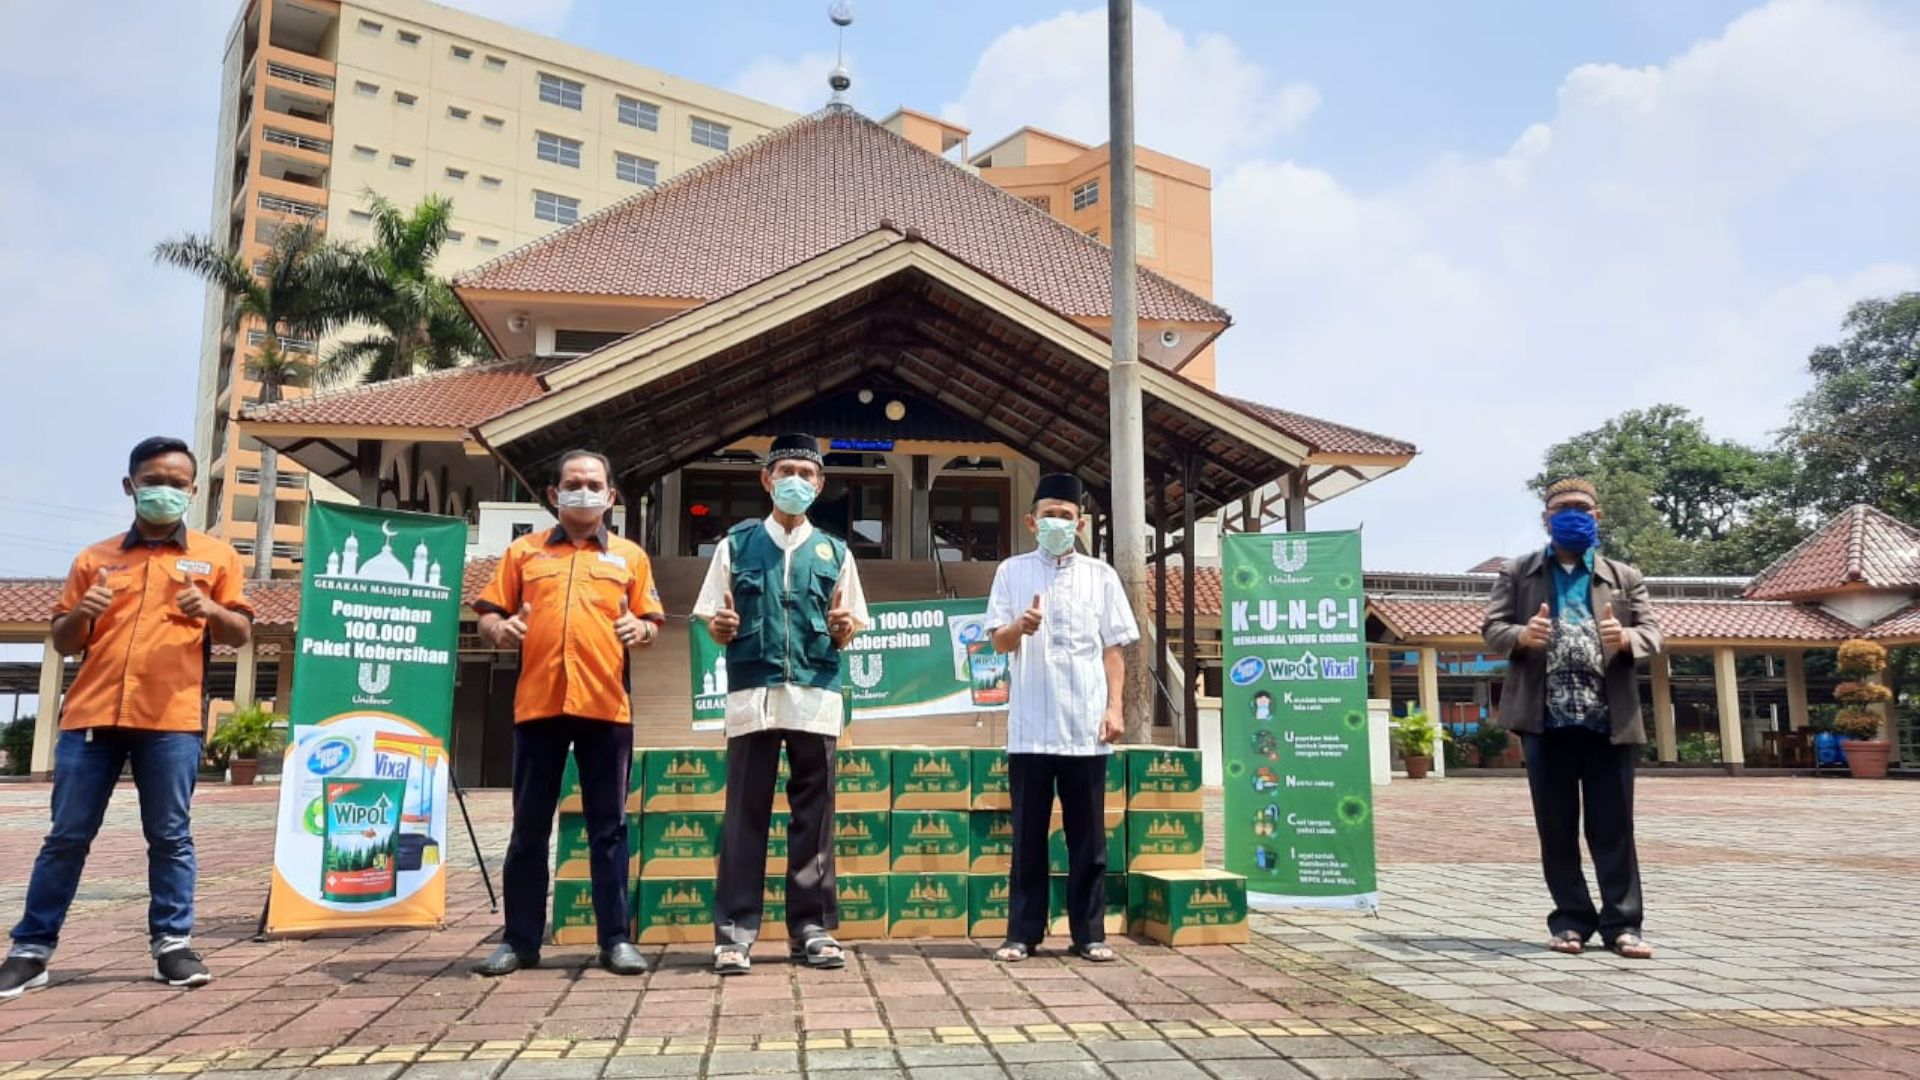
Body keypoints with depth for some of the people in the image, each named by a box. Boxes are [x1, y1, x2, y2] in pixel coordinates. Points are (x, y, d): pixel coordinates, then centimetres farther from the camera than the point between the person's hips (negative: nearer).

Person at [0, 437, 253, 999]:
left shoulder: (215, 555, 11)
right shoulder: (95, 559, 16)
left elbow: (241, 632, 9)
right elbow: (64, 643, 18)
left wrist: (212, 611, -12)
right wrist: (78, 616, -5)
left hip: (172, 718, -2)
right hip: (91, 713, 2)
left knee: (170, 836, 1)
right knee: (67, 836, 4)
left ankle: (172, 943, 8)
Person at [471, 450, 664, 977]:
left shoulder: (630, 555, 14)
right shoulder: (523, 551, 14)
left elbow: (651, 621, 12)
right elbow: (488, 615, 11)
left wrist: (640, 629, -10)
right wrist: (499, 628, -11)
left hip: (606, 705, 0)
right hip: (537, 703, 1)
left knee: (608, 827, 2)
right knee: (529, 827, 7)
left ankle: (616, 938, 8)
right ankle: (519, 940, 16)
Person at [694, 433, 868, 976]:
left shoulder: (834, 552, 13)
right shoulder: (737, 543, 10)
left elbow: (847, 631, 14)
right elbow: (714, 621, 10)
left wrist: (843, 626, -8)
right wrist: (721, 627, -12)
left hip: (816, 697, 1)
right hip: (752, 694, -1)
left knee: (814, 813, 4)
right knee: (745, 813, 0)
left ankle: (812, 927, 12)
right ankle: (734, 931, 6)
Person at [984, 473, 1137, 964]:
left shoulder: (1101, 575, 9)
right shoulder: (1012, 571, 7)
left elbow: (1114, 647, 8)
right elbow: (999, 642, 3)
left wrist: (1114, 708, -2)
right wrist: (1020, 626, -20)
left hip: (1086, 726, 1)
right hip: (1030, 727, 0)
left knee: (1088, 835, 5)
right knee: (1028, 833, 5)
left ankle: (1090, 933, 13)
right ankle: (1022, 932, 12)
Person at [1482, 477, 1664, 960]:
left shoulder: (1625, 576, 15)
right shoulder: (1516, 572, 12)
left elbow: (1653, 631, 7)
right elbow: (1491, 628, 4)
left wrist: (1626, 638, -17)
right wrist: (1521, 636, -19)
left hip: (1609, 719, 1)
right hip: (1545, 719, 0)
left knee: (1613, 826, 2)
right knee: (1556, 827, 4)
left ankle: (1621, 923, 7)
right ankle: (1571, 920, 12)